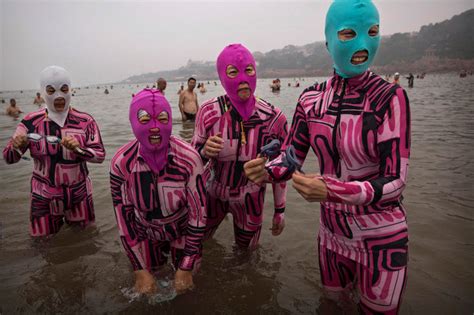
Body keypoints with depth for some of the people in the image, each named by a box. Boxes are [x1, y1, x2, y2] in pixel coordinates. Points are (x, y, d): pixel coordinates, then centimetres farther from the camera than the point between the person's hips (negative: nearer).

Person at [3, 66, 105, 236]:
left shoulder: (85, 121, -10)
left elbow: (100, 155, -11)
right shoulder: (31, 122, -7)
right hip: (44, 197, 0)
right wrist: (16, 147, -24)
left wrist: (78, 148, -30)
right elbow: (8, 158, -2)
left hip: (79, 195, 0)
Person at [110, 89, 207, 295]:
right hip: (146, 233, 2)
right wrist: (140, 270, -13)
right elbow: (123, 215, -14)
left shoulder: (189, 158, -28)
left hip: (182, 229, -1)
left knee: (185, 286, 19)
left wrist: (186, 268, -16)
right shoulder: (121, 162, -24)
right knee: (147, 289, 22)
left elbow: (198, 212, -20)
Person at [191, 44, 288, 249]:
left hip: (250, 199, 0)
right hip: (212, 191, 0)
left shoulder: (274, 118, -20)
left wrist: (280, 211, 1)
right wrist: (204, 152, -31)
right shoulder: (209, 112, -21)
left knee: (247, 249, 21)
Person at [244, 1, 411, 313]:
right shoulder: (312, 98, -6)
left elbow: (394, 180, -20)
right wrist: (265, 172, -22)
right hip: (332, 229, 4)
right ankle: (353, 278, 55)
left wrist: (331, 191, -34)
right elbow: (290, 158, -1)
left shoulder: (391, 98, -18)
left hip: (381, 236, -3)